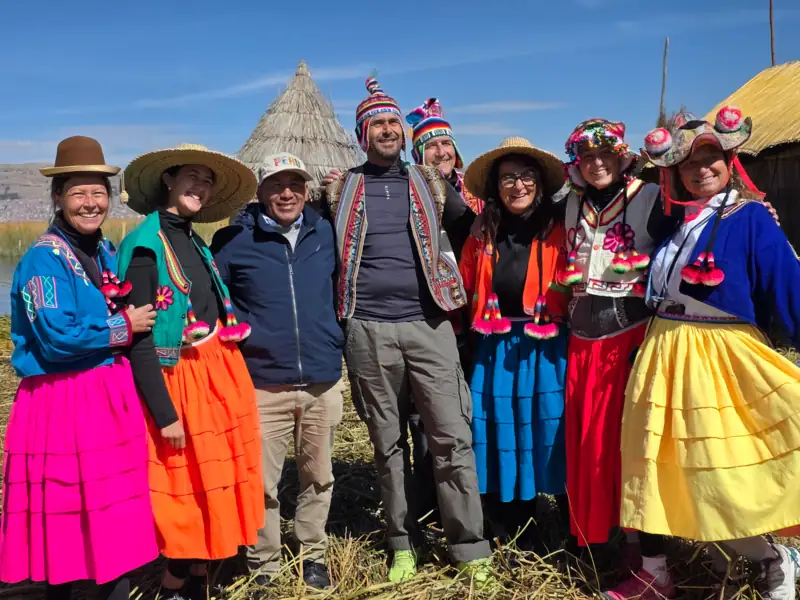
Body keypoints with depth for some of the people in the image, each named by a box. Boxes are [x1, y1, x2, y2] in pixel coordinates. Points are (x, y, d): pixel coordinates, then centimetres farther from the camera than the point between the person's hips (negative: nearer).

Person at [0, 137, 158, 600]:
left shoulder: (107, 252, 11)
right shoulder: (45, 259, -13)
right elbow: (58, 338, -21)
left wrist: (140, 316, 3)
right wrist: (124, 327, -13)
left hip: (113, 394, 7)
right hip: (62, 402, -7)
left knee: (120, 509, 12)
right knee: (66, 513, 5)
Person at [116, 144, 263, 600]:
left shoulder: (198, 243, 12)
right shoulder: (146, 247, -12)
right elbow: (139, 339, -16)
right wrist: (164, 413, -18)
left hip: (221, 375, 7)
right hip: (179, 380, -7)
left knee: (218, 490, 14)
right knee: (189, 497, 2)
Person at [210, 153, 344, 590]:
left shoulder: (325, 233, 5)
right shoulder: (233, 240, -5)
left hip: (324, 382, 3)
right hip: (263, 386, -3)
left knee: (319, 477, 15)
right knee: (262, 484, 5)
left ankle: (313, 555, 35)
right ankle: (264, 566, 26)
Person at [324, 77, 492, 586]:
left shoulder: (430, 183, 9)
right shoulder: (340, 189, 7)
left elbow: (470, 232, 19)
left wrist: (454, 286, 12)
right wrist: (340, 301, 8)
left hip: (428, 324, 0)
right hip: (369, 330, 0)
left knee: (453, 437, -3)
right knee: (389, 443, 9)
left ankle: (471, 551, 8)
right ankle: (404, 545, 22)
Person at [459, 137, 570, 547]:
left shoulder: (558, 230, -1)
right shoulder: (484, 234, 9)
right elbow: (464, 289, 9)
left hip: (548, 350, -3)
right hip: (497, 351, 3)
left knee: (552, 435, 2)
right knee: (503, 439, 8)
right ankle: (518, 542, 25)